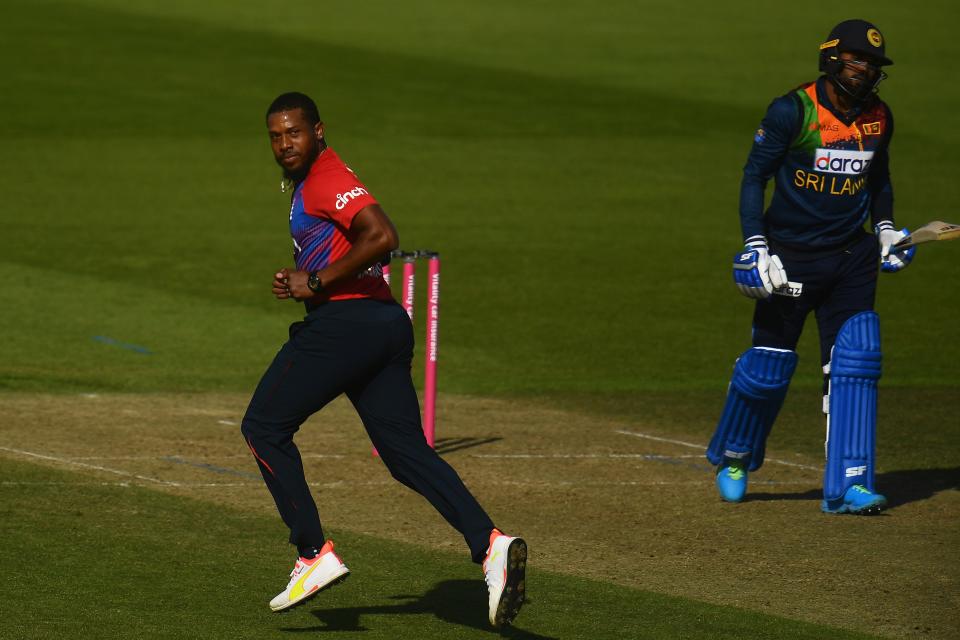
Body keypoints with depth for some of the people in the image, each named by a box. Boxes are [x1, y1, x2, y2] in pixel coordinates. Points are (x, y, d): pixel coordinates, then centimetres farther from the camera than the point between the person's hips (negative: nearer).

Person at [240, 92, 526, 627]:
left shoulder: (328, 179, -10)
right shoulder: (303, 183, 22)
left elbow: (382, 236, -24)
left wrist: (316, 282, -17)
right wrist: (300, 280, 14)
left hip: (347, 322, -10)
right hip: (388, 324, 10)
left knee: (264, 427, 1)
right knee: (407, 450, 5)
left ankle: (315, 555, -3)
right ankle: (490, 543, -12)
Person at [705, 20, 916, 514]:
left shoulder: (878, 117, 4)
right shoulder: (791, 112, -12)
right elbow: (754, 176, -8)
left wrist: (885, 228, 11)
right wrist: (755, 246, -15)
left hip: (851, 259, 4)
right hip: (790, 257, -4)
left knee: (855, 362, -8)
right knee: (768, 365, 4)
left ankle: (847, 486, -7)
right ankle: (733, 460, 30)